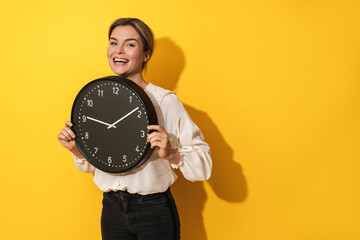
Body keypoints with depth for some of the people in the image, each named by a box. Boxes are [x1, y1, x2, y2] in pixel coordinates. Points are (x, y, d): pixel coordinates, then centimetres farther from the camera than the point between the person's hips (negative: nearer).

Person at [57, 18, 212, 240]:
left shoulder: (165, 101, -15)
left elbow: (203, 165, -15)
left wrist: (171, 154, -32)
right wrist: (77, 149, -6)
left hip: (154, 212, -4)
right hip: (112, 209, 5)